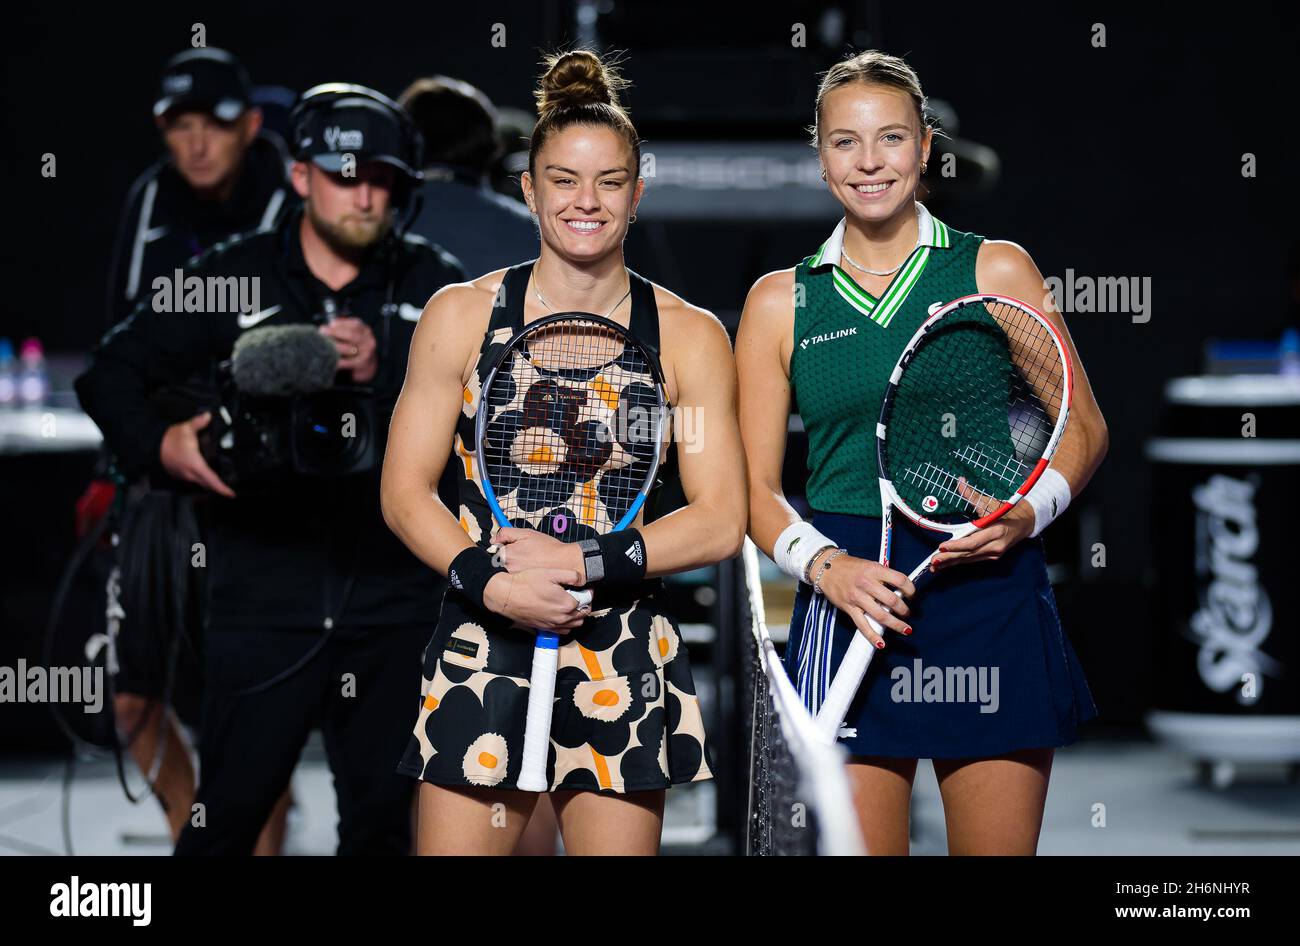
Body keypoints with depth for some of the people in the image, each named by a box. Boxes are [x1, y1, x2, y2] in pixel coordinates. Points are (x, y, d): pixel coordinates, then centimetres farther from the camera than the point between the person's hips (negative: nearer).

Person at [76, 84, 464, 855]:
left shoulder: (435, 286, 6)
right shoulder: (236, 277, 4)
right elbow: (114, 372, 7)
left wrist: (385, 377, -22)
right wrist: (158, 444, -13)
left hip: (394, 608, 2)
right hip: (265, 601, -1)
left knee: (382, 821, 8)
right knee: (228, 814, -3)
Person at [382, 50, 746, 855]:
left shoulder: (690, 337, 3)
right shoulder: (461, 315, 4)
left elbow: (721, 522, -2)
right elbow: (405, 491, 2)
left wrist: (584, 562, -13)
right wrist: (493, 582, -14)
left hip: (625, 662, 0)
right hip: (483, 650, 0)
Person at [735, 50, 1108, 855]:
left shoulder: (997, 270, 6)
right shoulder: (781, 301, 8)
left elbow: (1083, 427, 9)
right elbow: (756, 486, 8)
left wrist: (1030, 511, -10)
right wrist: (827, 566, -11)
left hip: (990, 592, 0)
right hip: (848, 602, 1)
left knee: (998, 846, 2)